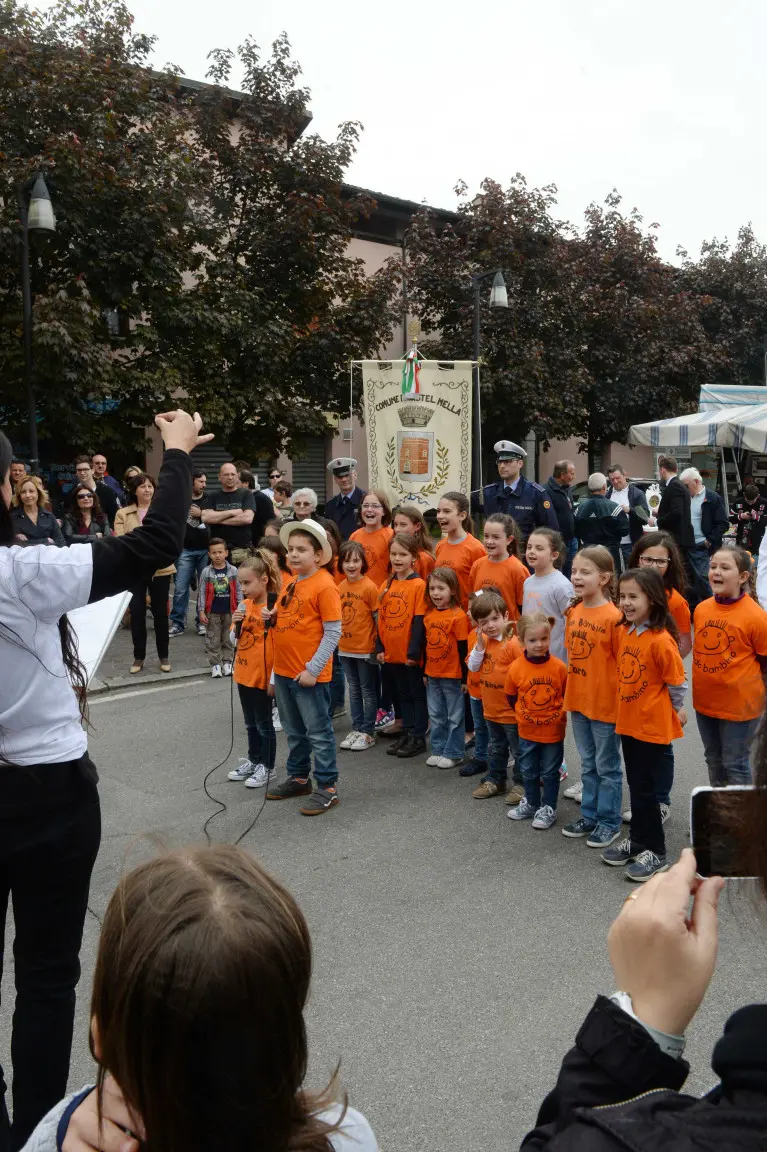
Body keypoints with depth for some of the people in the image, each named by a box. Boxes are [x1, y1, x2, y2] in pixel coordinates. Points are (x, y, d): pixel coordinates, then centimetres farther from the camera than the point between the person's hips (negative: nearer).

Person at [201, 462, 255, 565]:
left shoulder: (246, 494, 6)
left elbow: (247, 518, -9)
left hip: (242, 550, -1)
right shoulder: (212, 497, 12)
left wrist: (218, 519, -4)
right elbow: (205, 518, -5)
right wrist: (231, 512, -8)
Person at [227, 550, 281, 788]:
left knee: (264, 723, 6)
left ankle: (266, 767, 19)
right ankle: (253, 760, 33)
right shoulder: (244, 605, 4)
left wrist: (274, 678, -18)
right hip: (243, 673, 7)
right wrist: (236, 625, -9)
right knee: (250, 723, 19)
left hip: (263, 676, -7)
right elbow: (234, 641, 12)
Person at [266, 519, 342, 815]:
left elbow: (333, 633, -17)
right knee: (294, 731, 20)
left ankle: (327, 788, 12)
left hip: (309, 675, -8)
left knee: (319, 733, 2)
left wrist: (313, 669, -19)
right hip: (283, 671, 8)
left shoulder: (324, 585, -15)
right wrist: (272, 615, -1)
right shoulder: (291, 582, 9)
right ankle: (298, 778, 34)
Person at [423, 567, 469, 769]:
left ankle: (453, 753, 17)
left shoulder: (458, 616, -15)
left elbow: (463, 650, -13)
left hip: (452, 676, -6)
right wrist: (424, 672, 15)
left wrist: (464, 677, -11)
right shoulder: (428, 614, 5)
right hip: (432, 675, 6)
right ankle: (438, 749, 28)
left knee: (455, 716, 7)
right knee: (436, 716, 16)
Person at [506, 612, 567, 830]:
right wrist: (524, 714, 4)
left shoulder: (558, 667, -16)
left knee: (550, 772, 11)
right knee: (528, 771, 19)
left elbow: (567, 695, -2)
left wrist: (558, 713, -2)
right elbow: (511, 697, 2)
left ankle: (548, 808, 27)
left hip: (553, 730, -2)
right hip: (527, 731, 2)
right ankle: (530, 803, 38)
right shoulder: (516, 667, -14)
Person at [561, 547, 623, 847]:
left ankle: (609, 823, 22)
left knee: (607, 766, 8)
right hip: (578, 699, 7)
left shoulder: (613, 616, -18)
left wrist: (621, 702, -13)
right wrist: (571, 688, 12)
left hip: (605, 703, -7)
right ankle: (589, 816, 32)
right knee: (588, 763, 19)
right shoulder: (573, 611, 3)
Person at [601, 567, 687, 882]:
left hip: (653, 725, -7)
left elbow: (677, 682, -12)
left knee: (644, 788, 2)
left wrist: (677, 710, 1)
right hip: (629, 722, 7)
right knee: (636, 785, 18)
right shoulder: (626, 632, 2)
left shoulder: (661, 640, -22)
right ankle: (637, 839, 33)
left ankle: (654, 852, 17)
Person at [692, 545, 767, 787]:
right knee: (713, 759, 21)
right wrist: (705, 680, 13)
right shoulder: (701, 609, -3)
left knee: (735, 764, 8)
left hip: (740, 704, -5)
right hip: (705, 701, 6)